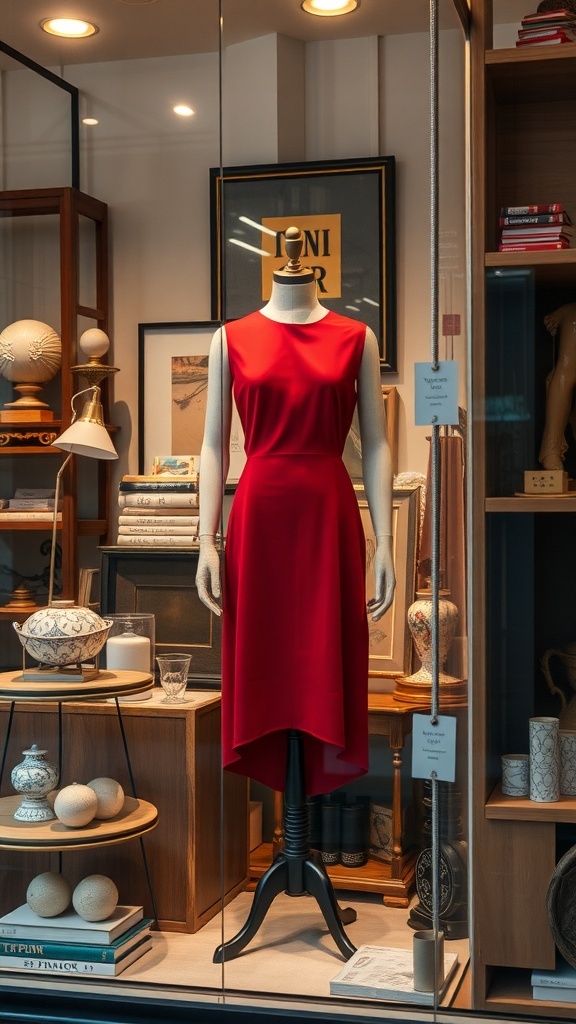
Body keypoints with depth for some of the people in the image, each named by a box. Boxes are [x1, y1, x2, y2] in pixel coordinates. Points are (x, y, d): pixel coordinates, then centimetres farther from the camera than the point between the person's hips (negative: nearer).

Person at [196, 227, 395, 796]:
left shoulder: (357, 339, 5)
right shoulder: (231, 339, 6)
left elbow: (375, 445, 3)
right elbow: (214, 444, 5)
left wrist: (384, 543, -3)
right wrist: (207, 541, -2)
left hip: (330, 514, 0)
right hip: (258, 514, 0)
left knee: (330, 660, 3)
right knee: (260, 658, 4)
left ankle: (326, 782, 15)